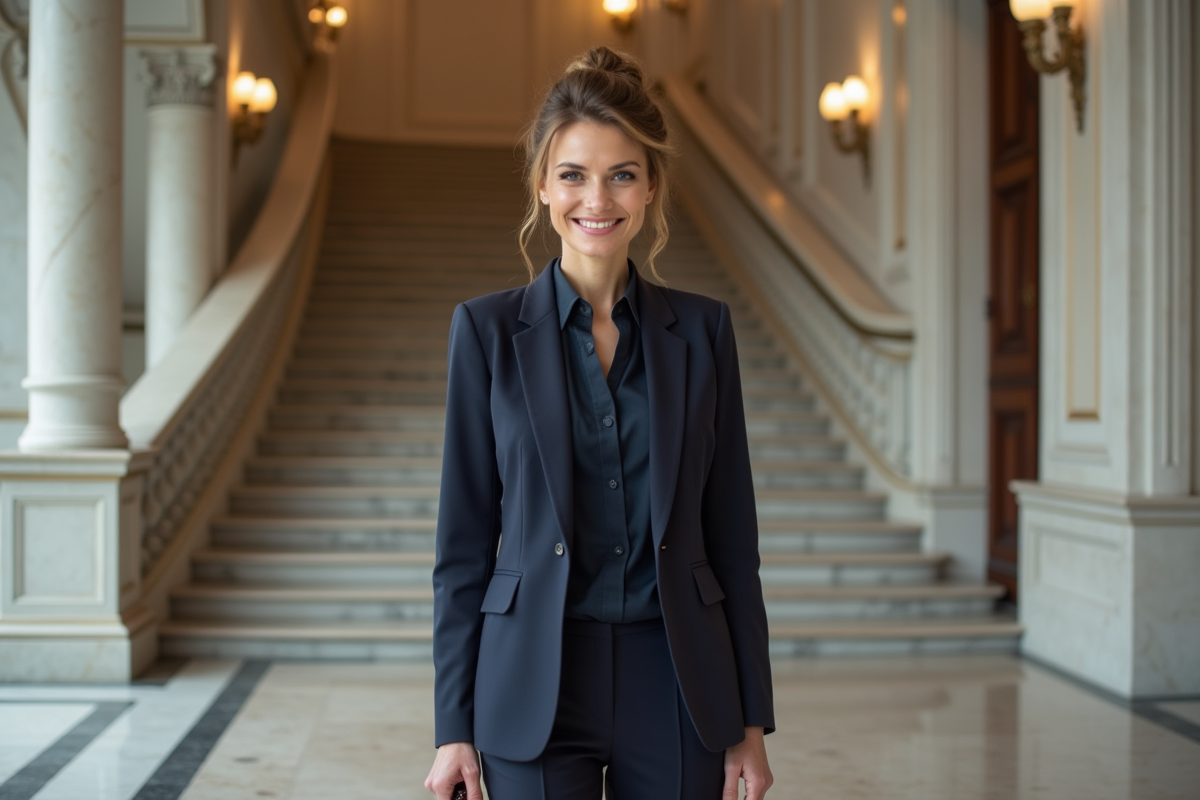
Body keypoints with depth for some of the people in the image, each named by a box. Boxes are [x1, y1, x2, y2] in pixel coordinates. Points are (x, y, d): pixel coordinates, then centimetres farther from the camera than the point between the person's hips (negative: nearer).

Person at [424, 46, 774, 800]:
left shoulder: (702, 329, 3)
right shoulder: (489, 329, -1)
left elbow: (731, 534, 5)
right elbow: (464, 542, 0)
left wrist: (751, 720, 4)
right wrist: (455, 728, -2)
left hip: (678, 684, 2)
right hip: (537, 690, -1)